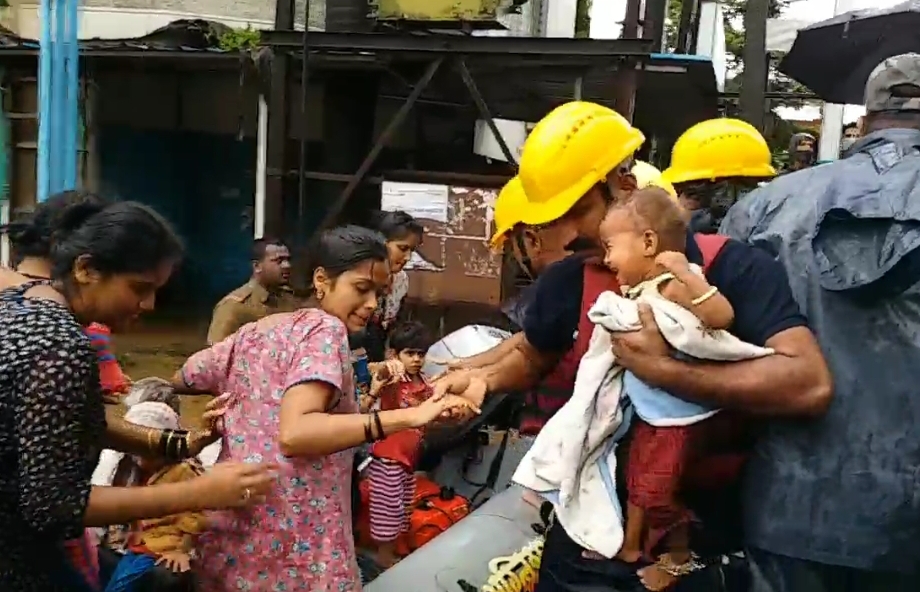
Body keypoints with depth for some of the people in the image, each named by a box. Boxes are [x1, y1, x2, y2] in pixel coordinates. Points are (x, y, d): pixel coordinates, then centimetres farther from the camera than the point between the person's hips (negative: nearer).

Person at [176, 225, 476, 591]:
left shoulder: (254, 332, 12)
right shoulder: (323, 328, -12)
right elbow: (294, 433, -27)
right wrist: (408, 417, -32)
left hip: (229, 541, 8)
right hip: (295, 547, -8)